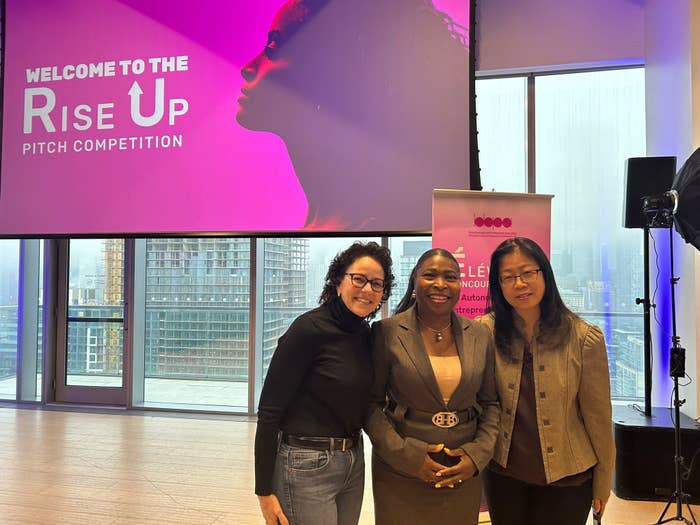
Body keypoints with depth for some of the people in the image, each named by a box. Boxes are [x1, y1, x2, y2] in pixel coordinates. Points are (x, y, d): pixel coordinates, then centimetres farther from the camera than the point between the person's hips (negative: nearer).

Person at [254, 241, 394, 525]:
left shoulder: (366, 334, 5)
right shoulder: (309, 328, -16)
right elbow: (269, 410, -16)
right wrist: (264, 491, -16)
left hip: (354, 463, 7)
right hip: (307, 467, -7)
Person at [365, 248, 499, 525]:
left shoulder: (480, 335, 2)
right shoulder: (387, 332, -8)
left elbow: (491, 403, 8)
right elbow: (372, 403, -6)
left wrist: (478, 454, -5)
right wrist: (407, 455, -13)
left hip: (463, 473, 3)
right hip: (400, 474, -2)